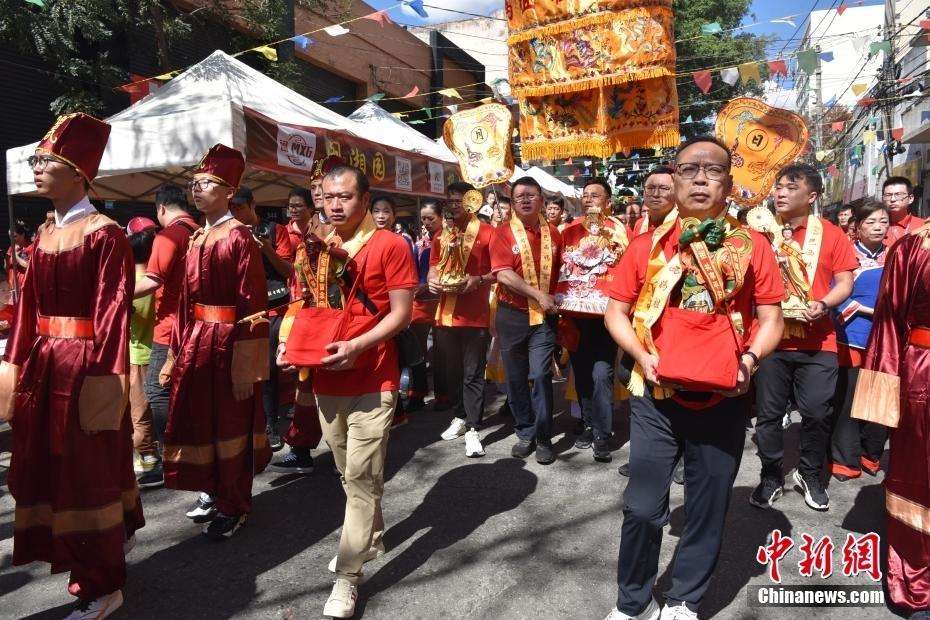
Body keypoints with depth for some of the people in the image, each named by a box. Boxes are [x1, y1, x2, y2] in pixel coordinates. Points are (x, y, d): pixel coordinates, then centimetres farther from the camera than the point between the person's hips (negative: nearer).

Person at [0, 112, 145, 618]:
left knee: (87, 468, 1)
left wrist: (104, 375, -20)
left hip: (86, 365, -8)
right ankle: (116, 534, 40)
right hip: (44, 363, 9)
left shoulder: (104, 234, -13)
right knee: (50, 464, 19)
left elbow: (114, 311, -18)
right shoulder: (45, 233, 12)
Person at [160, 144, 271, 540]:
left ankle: (234, 505, 21)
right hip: (196, 340, 8)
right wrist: (179, 349, 11)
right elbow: (187, 297, 13)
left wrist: (246, 365, -18)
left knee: (230, 423, 5)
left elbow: (253, 305, -17)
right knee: (200, 420, 17)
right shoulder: (196, 238, 11)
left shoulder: (240, 238, -13)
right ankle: (213, 491, 36)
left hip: (228, 341, -8)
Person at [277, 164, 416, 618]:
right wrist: (290, 341, -1)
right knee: (349, 473, 18)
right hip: (326, 380, 6)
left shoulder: (390, 245, -9)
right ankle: (370, 539, 39)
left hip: (373, 381, -6)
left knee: (362, 477, -2)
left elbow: (402, 312, -12)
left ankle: (348, 575, 10)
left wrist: (357, 345, -24)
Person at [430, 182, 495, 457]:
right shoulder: (440, 236, 13)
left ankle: (473, 430, 6)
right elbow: (433, 268, 17)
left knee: (473, 373, -1)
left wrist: (479, 280, -22)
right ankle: (460, 416, 31)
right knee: (450, 370, 14)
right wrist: (432, 281, -6)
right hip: (446, 313, 6)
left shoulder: (487, 232, -4)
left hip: (476, 315, -5)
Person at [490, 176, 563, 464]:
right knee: (515, 377, 8)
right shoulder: (503, 233, -4)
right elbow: (503, 274, -15)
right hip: (512, 315, 0)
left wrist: (558, 301, 4)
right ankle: (525, 434, 24)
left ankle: (544, 438, 10)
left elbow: (560, 271, 16)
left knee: (541, 374, -6)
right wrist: (538, 295, -16)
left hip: (544, 316, 1)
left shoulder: (553, 233, 6)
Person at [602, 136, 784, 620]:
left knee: (708, 509, 13)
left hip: (723, 399, 1)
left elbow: (771, 317, 4)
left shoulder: (751, 246, 1)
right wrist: (641, 356, -12)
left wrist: (751, 357, -15)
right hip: (655, 396, 0)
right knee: (642, 507, 4)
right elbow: (615, 311, 4)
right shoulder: (648, 245, 1)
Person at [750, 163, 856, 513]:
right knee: (769, 413, 7)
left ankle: (811, 475, 27)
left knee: (817, 412, 5)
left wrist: (823, 304, -18)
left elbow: (845, 283, 0)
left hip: (817, 342, 0)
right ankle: (771, 476, 25)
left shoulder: (832, 235, 1)